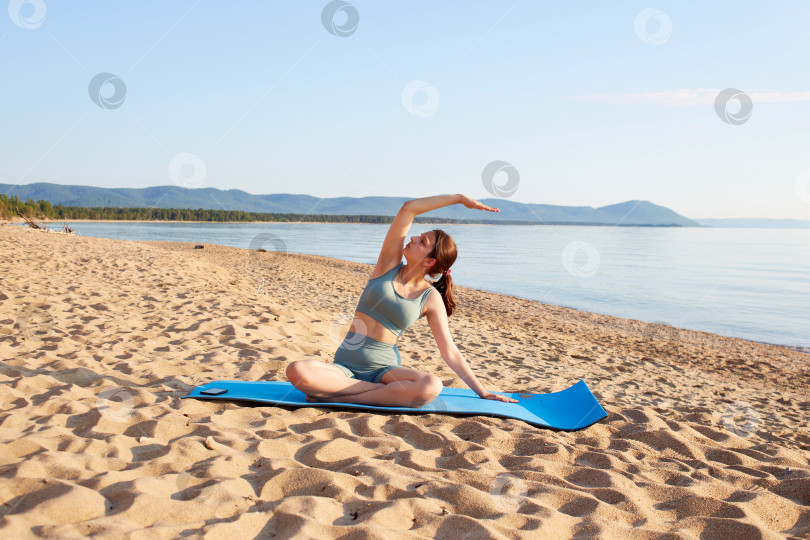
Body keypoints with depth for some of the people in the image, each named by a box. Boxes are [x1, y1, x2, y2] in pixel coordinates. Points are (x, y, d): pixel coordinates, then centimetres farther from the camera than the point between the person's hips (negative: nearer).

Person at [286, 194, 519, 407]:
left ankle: (338, 397, -23)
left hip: (384, 368, 0)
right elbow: (409, 208, -7)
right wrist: (459, 198, -4)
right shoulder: (389, 263, 2)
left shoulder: (431, 299, 0)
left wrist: (482, 392, 0)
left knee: (431, 386, -34)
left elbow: (450, 353, 3)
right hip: (345, 365, 1)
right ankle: (388, 392, -17)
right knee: (297, 371, -31)